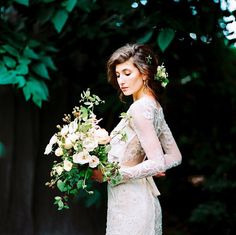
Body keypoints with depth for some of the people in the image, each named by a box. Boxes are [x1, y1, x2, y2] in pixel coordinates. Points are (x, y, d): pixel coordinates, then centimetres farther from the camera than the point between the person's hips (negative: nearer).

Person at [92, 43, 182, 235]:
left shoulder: (139, 109, -16)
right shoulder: (154, 106, 10)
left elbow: (158, 163, -23)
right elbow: (174, 157, 16)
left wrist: (113, 174, -15)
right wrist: (142, 169, 10)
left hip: (129, 204, -9)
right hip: (143, 199, 9)